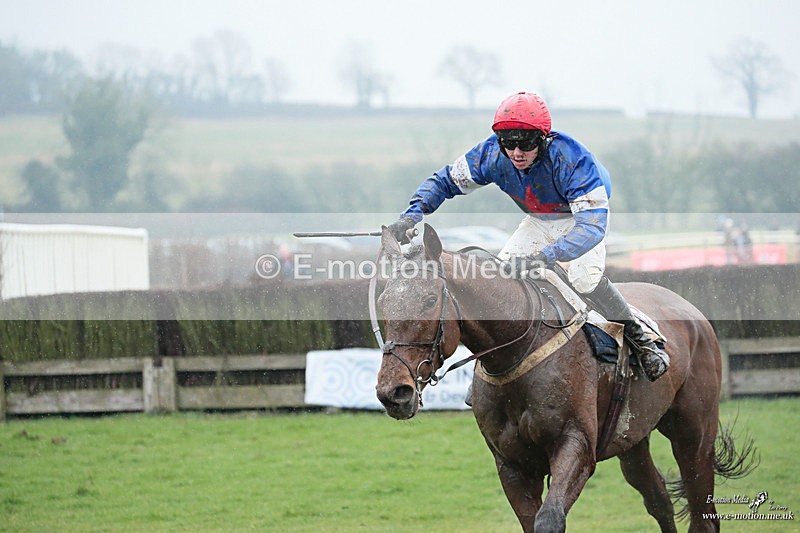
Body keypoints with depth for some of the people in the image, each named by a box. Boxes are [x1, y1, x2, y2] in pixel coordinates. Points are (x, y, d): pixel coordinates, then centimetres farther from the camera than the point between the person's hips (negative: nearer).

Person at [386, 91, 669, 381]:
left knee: (585, 278, -28)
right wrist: (411, 216, -32)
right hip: (539, 221, 5)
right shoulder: (492, 155, -28)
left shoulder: (572, 159, -42)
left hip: (583, 213, -5)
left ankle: (640, 339, -7)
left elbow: (592, 225, -50)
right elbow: (444, 181, -13)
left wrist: (540, 258, -62)